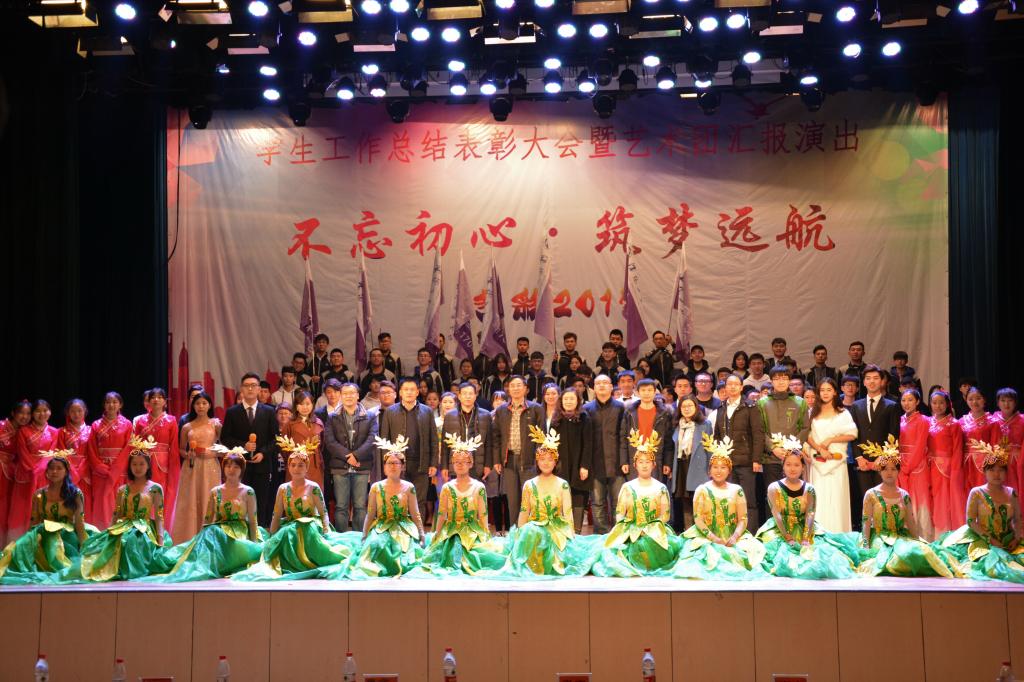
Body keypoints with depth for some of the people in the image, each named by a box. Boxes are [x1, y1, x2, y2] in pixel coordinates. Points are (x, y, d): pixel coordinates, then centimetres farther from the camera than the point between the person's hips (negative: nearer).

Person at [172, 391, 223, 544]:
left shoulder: (215, 424, 5)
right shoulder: (187, 427, 8)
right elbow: (181, 449, 15)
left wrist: (213, 453, -13)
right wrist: (187, 455, -5)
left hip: (210, 467, -1)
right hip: (191, 468, 1)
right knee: (190, 503, 0)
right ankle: (189, 541, 7)